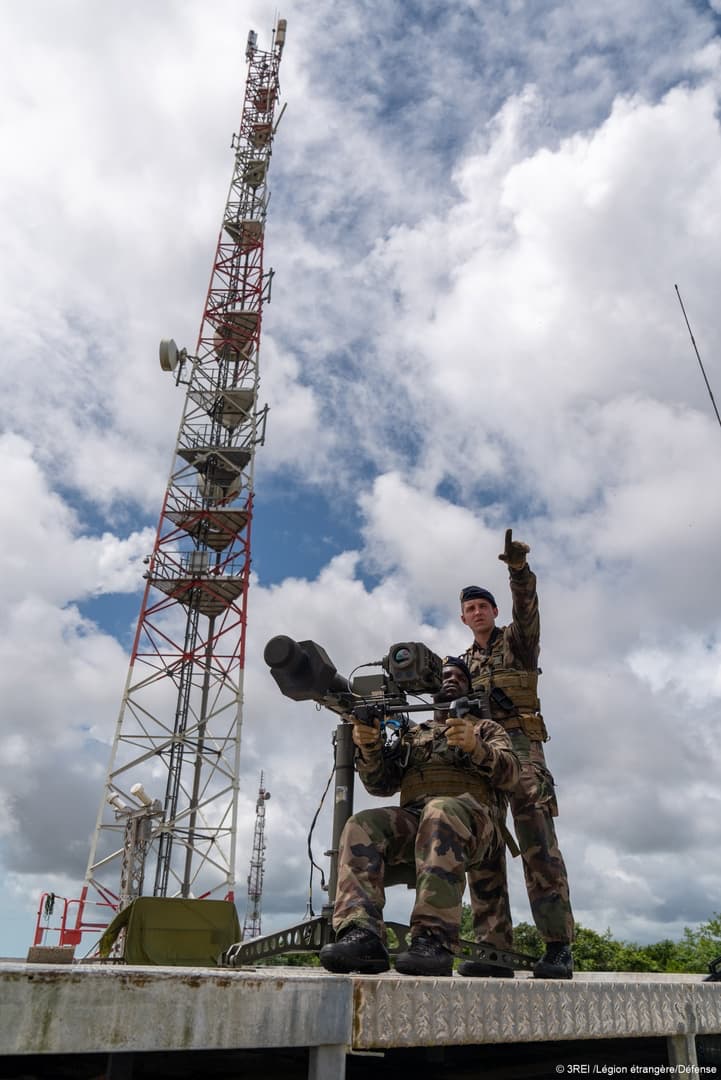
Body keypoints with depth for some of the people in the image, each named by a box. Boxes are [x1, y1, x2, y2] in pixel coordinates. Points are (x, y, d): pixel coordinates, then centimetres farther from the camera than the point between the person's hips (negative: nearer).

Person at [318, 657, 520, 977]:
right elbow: (382, 784, 17)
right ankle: (362, 934, -36)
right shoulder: (412, 733, 31)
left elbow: (510, 772, 4)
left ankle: (433, 940, -42)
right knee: (361, 826, -27)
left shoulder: (486, 728, 25)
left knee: (440, 813, -38)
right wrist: (368, 747, -4)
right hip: (411, 817, 3)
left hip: (472, 818, -3)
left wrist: (474, 747, -17)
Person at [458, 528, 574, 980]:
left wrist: (519, 568, -27)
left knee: (538, 843, -12)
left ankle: (558, 946, -11)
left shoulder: (516, 640, 12)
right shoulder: (464, 662, 25)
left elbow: (526, 606, -9)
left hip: (519, 743, -5)